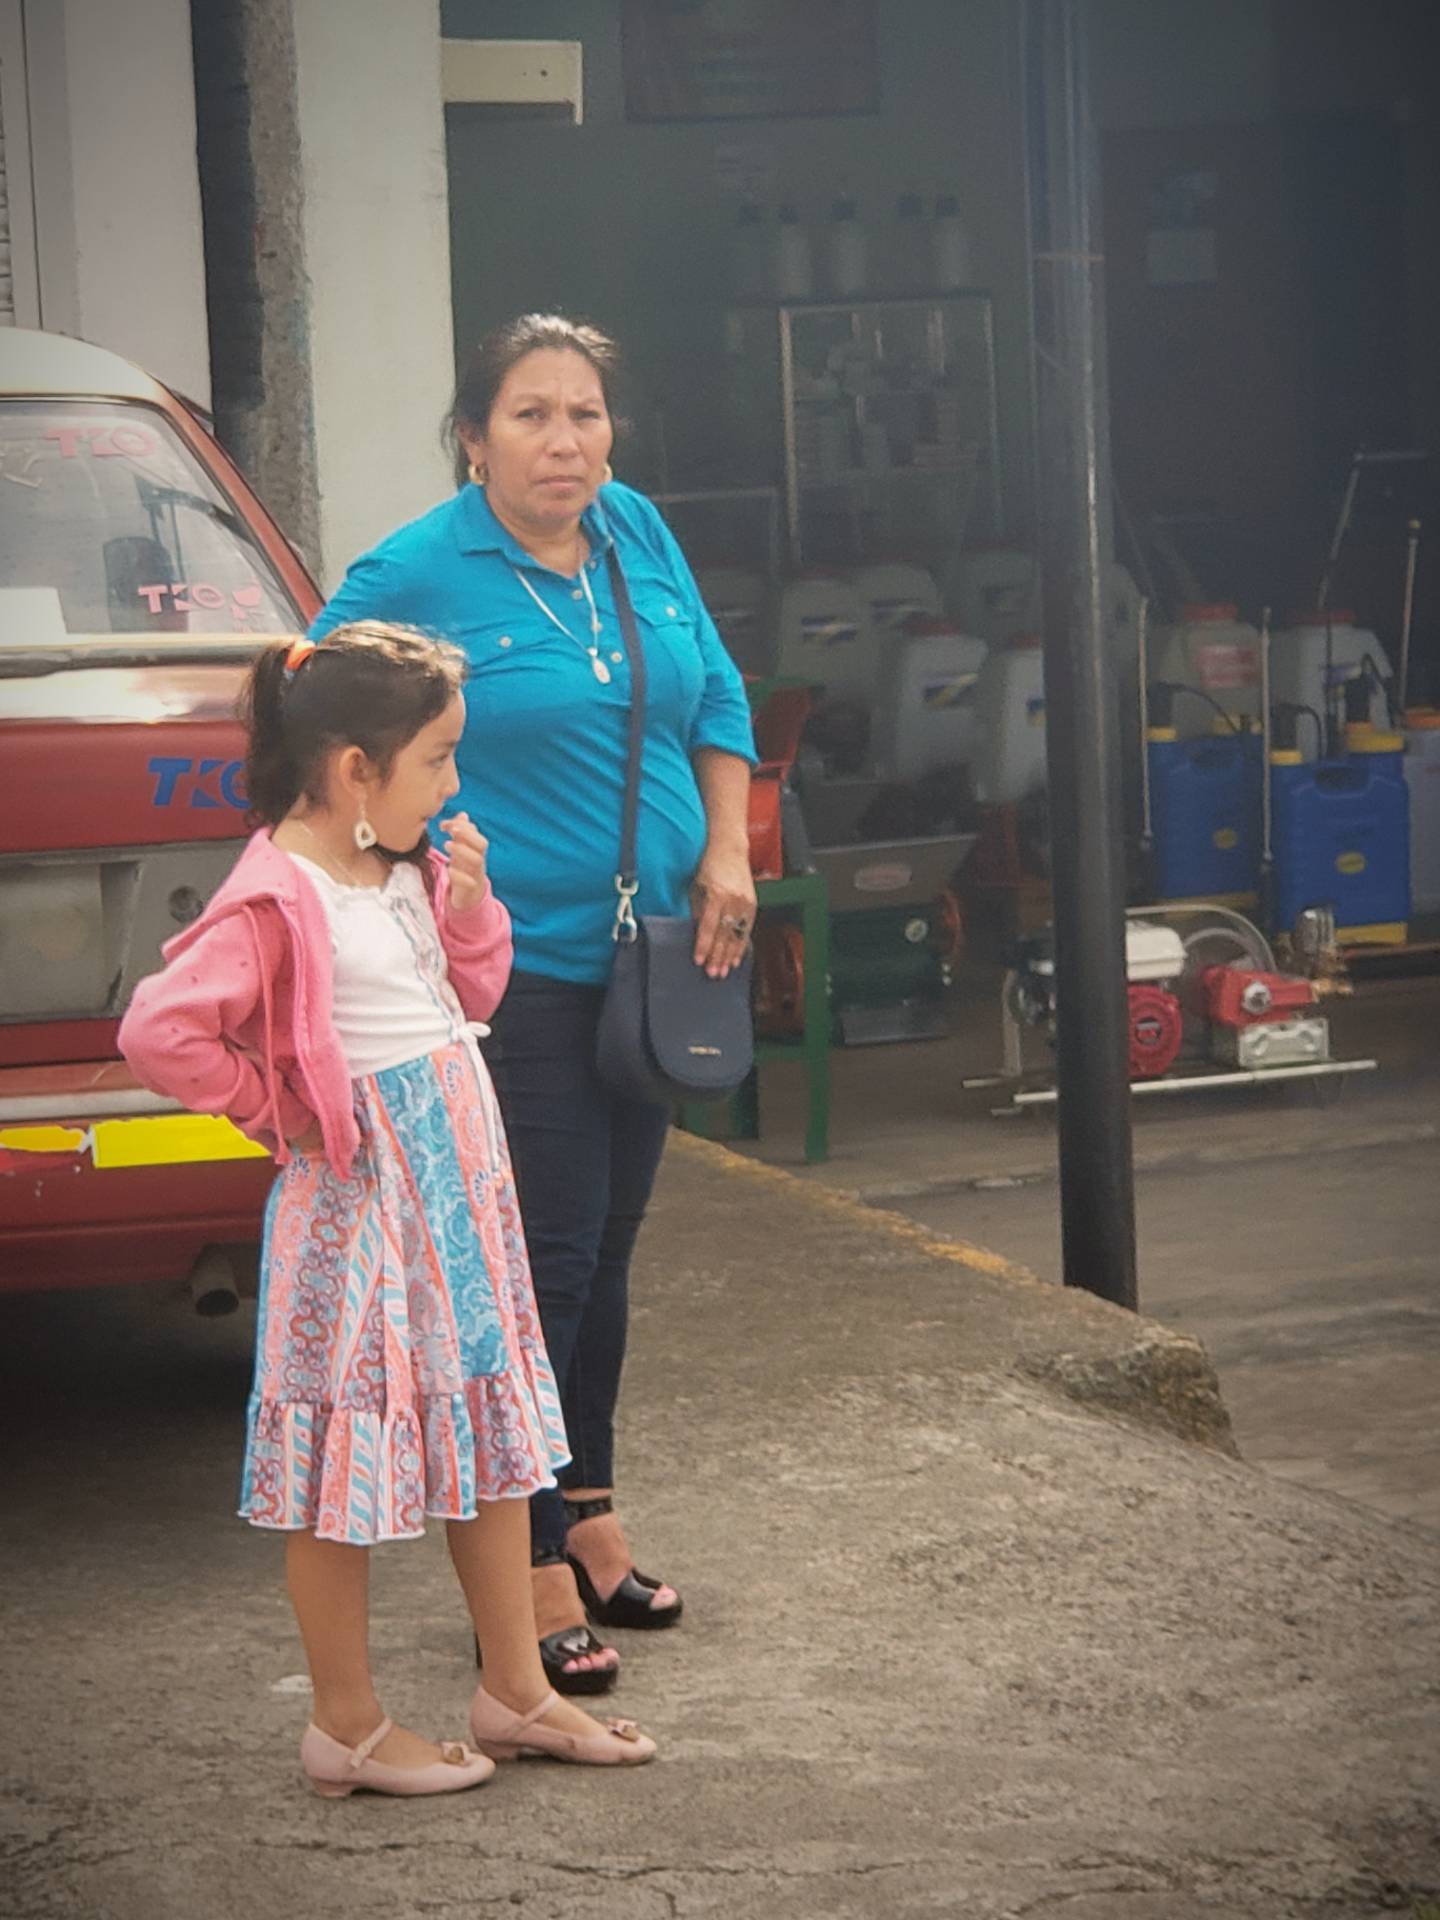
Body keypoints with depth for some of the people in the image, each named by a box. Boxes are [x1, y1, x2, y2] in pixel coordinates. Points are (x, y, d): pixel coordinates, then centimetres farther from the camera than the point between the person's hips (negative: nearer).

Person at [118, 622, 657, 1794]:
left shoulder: (412, 872, 8)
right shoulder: (277, 902, -19)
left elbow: (473, 998, 18)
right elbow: (160, 1033, -27)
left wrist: (471, 905, 0)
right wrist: (274, 1110, -14)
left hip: (463, 1184, 9)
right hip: (359, 1205, -9)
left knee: (494, 1436, 15)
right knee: (346, 1472, 1)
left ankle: (515, 1691, 27)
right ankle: (347, 1727, 12)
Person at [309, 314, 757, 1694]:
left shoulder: (639, 537, 6)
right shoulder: (417, 574, -12)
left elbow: (716, 698, 16)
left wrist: (726, 855, 6)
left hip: (647, 958, 7)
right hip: (513, 967, -6)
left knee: (606, 1245, 16)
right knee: (547, 1256, -6)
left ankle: (585, 1514, 31)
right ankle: (530, 1572, 3)